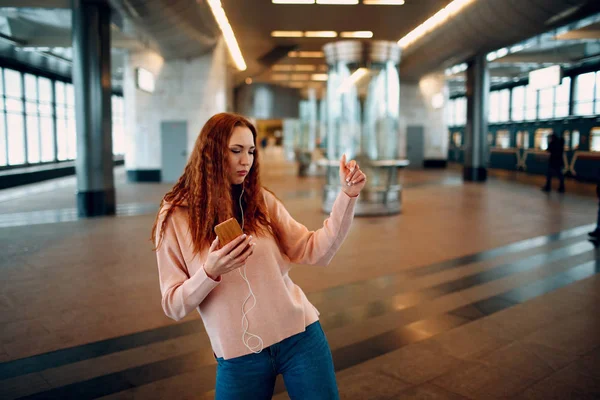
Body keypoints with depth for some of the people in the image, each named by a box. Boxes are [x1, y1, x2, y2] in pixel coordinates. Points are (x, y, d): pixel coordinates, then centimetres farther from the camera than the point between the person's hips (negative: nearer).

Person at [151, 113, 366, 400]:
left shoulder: (262, 201, 0)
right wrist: (210, 272, -24)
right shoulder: (175, 217, -5)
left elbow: (315, 252, -4)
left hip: (300, 337, 2)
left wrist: (347, 196, -11)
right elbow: (174, 306, -6)